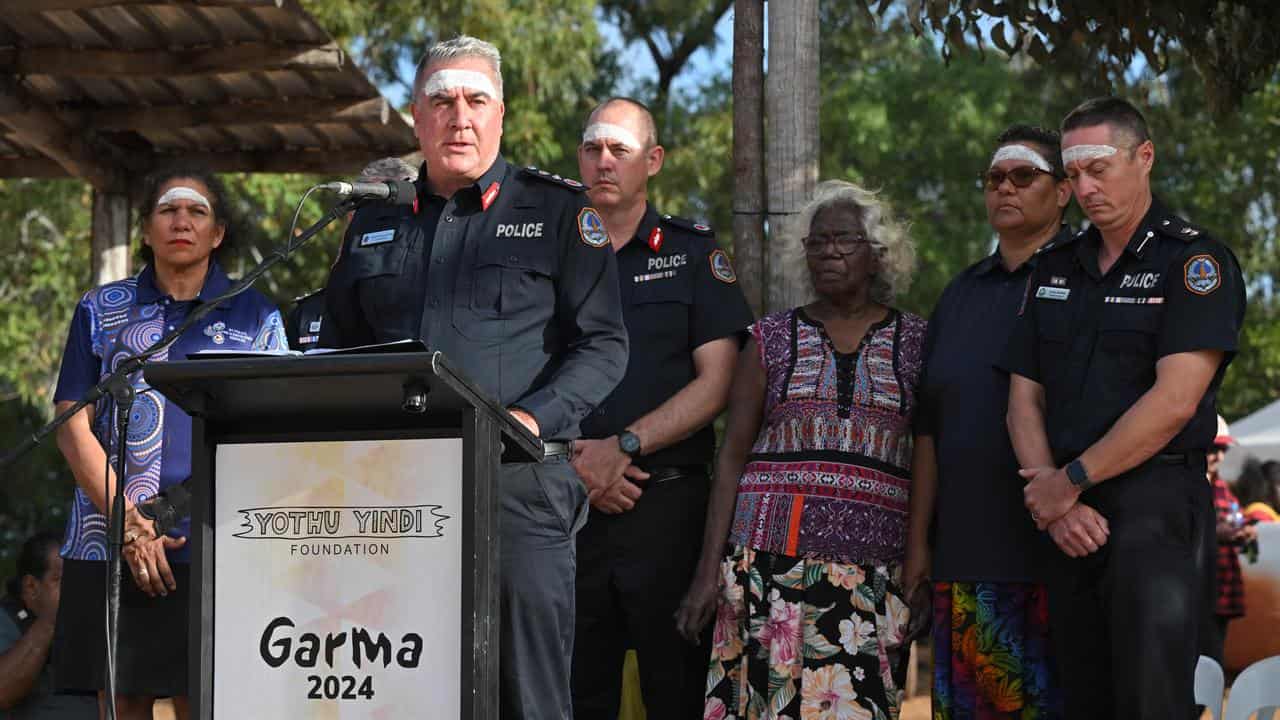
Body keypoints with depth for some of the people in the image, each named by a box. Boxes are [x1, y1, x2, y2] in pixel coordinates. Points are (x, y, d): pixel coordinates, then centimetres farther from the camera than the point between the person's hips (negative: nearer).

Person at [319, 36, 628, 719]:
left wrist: (533, 419, -14)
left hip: (519, 483, -3)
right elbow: (337, 348, 25)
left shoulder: (559, 210, 7)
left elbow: (602, 344, 1)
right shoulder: (376, 220, 19)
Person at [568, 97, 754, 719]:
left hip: (666, 500, -2)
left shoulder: (693, 253, 7)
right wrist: (576, 461, -9)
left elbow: (716, 383, -2)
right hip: (566, 503, 2)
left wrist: (625, 446, -13)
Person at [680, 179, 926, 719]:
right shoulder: (770, 340, 11)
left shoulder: (916, 342, 10)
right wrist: (709, 569, 1)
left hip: (872, 566, 0)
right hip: (772, 553, 0)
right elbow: (732, 456, 9)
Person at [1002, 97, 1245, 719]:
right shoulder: (1055, 270, 16)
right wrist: (1055, 502, -5)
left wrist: (1070, 481, -11)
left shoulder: (1195, 261, -5)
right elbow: (1024, 398, 12)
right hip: (1070, 523, 6)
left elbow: (1174, 401, -15)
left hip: (1156, 503, -6)